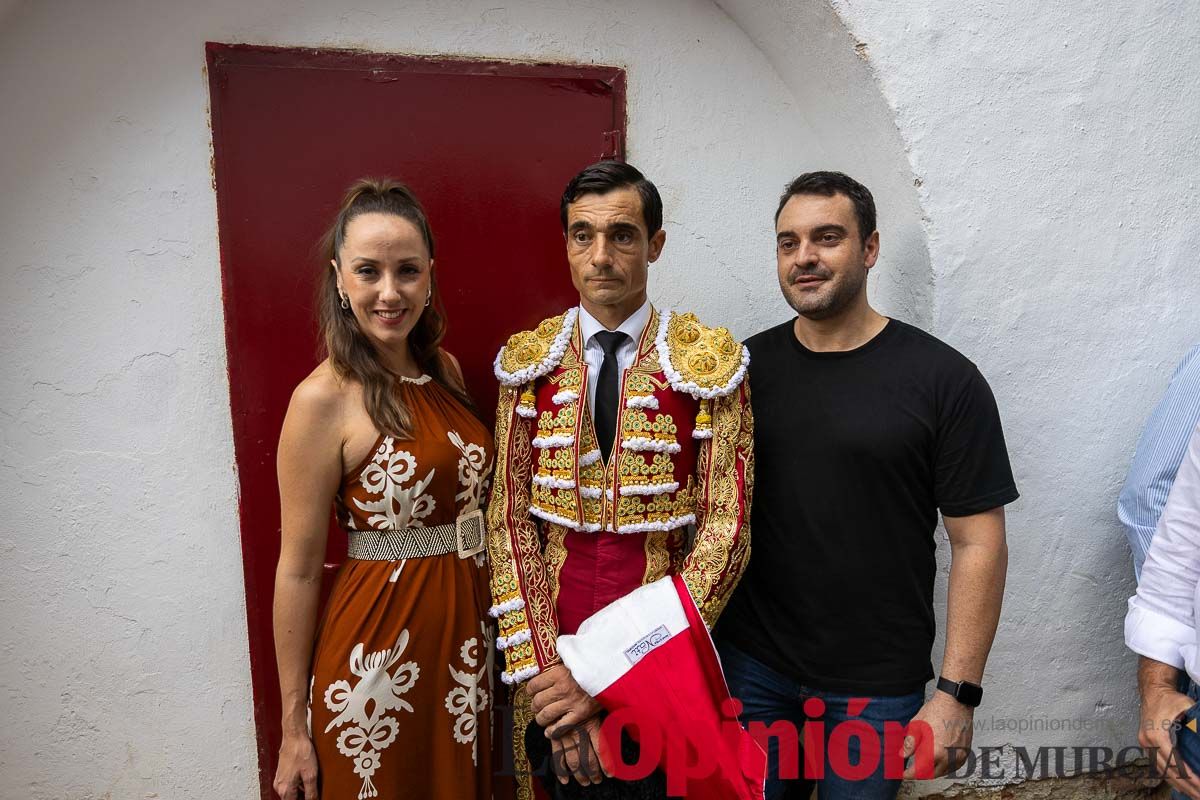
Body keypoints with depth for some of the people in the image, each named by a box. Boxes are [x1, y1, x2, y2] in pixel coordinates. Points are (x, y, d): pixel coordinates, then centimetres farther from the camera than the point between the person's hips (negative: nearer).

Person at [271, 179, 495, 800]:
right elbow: (298, 569, -13)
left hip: (466, 626, 6)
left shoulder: (444, 368, 2)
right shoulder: (324, 398, -16)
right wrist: (294, 729, -7)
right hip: (378, 638, -6)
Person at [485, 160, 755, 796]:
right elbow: (508, 520, -4)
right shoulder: (528, 362, -2)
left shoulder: (710, 363, -9)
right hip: (551, 671, 2)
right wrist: (546, 672, -12)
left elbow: (725, 530, -12)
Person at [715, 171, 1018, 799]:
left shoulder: (943, 380, -9)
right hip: (751, 664, 2)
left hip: (876, 687, -2)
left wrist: (957, 692, -10)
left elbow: (978, 543, -8)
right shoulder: (745, 367, -1)